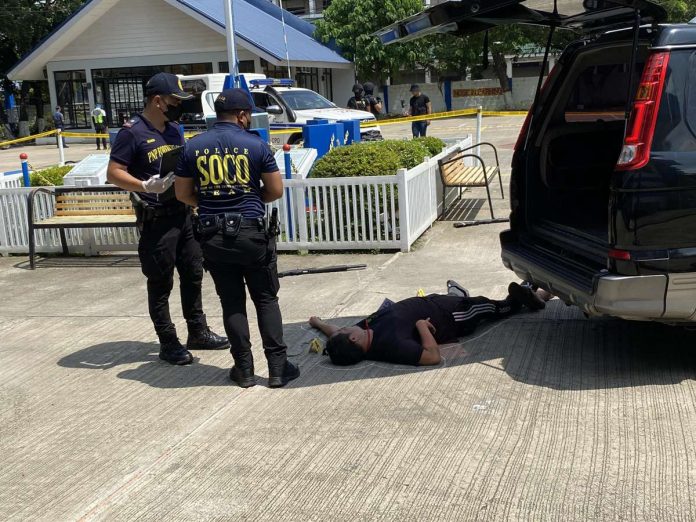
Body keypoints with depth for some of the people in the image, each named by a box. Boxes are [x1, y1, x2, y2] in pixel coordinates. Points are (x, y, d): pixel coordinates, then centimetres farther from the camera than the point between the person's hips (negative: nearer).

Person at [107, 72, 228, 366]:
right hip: (157, 220, -8)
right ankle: (168, 343, 12)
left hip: (184, 214, 8)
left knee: (193, 275, 16)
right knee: (161, 283, 2)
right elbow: (113, 174, -16)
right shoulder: (133, 132, -12)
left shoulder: (174, 129, 12)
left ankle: (198, 332, 30)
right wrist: (144, 186, -30)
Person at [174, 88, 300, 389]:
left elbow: (182, 194, 6)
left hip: (213, 237, 2)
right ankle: (277, 367, 9)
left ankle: (244, 369, 15)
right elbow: (276, 190, -2)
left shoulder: (193, 147, 2)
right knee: (266, 300, 9)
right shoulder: (255, 145, -6)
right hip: (252, 233, -2)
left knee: (232, 303, 11)